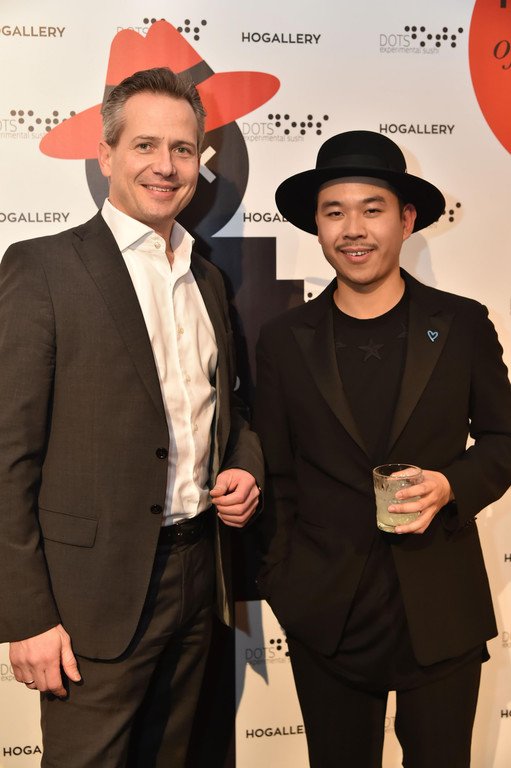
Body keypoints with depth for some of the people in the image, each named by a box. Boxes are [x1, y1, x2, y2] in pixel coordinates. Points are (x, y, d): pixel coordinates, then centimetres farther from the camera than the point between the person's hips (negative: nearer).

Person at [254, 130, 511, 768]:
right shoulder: (284, 340, 0)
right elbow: (276, 476, 3)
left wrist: (451, 486, -13)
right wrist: (282, 583, -1)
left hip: (444, 613, 0)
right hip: (325, 613, 0)